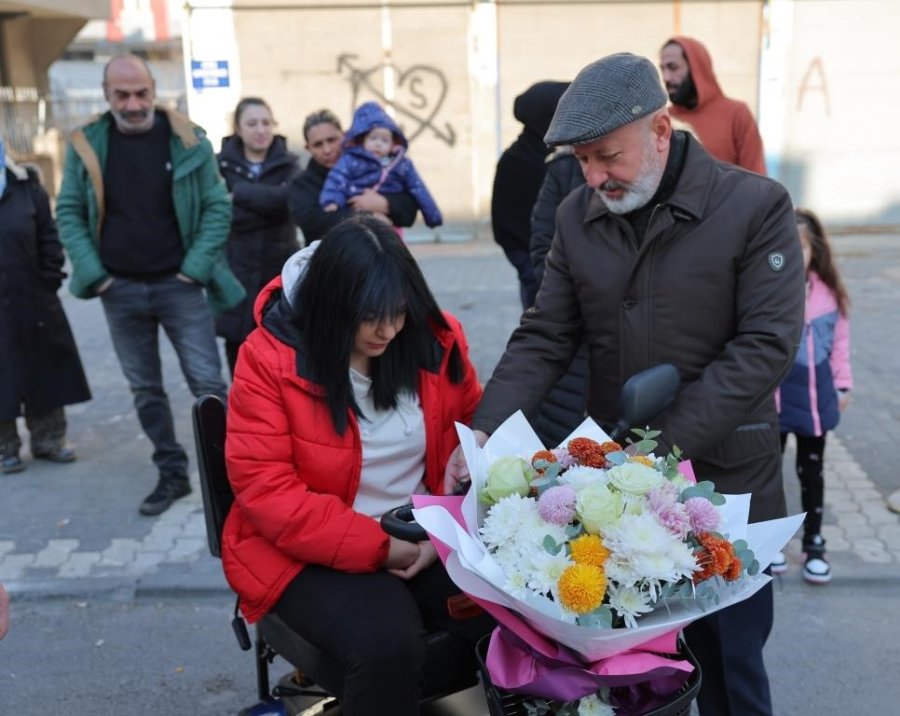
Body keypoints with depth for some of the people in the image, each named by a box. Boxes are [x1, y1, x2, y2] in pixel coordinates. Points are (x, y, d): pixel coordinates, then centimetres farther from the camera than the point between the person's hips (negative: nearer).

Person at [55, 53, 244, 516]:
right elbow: (69, 213, 4)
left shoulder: (187, 140, -4)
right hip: (120, 290, 3)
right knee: (146, 390, 10)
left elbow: (218, 206, -2)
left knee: (208, 383, -3)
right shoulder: (86, 144, 1)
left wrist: (196, 267, -10)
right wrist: (93, 274, -5)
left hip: (178, 285, -2)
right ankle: (172, 474, 23)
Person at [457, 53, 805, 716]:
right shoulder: (577, 217, 3)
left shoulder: (757, 206, -10)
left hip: (724, 482, -3)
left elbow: (767, 345, -15)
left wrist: (662, 447, -22)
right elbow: (543, 339, 2)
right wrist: (486, 431, -13)